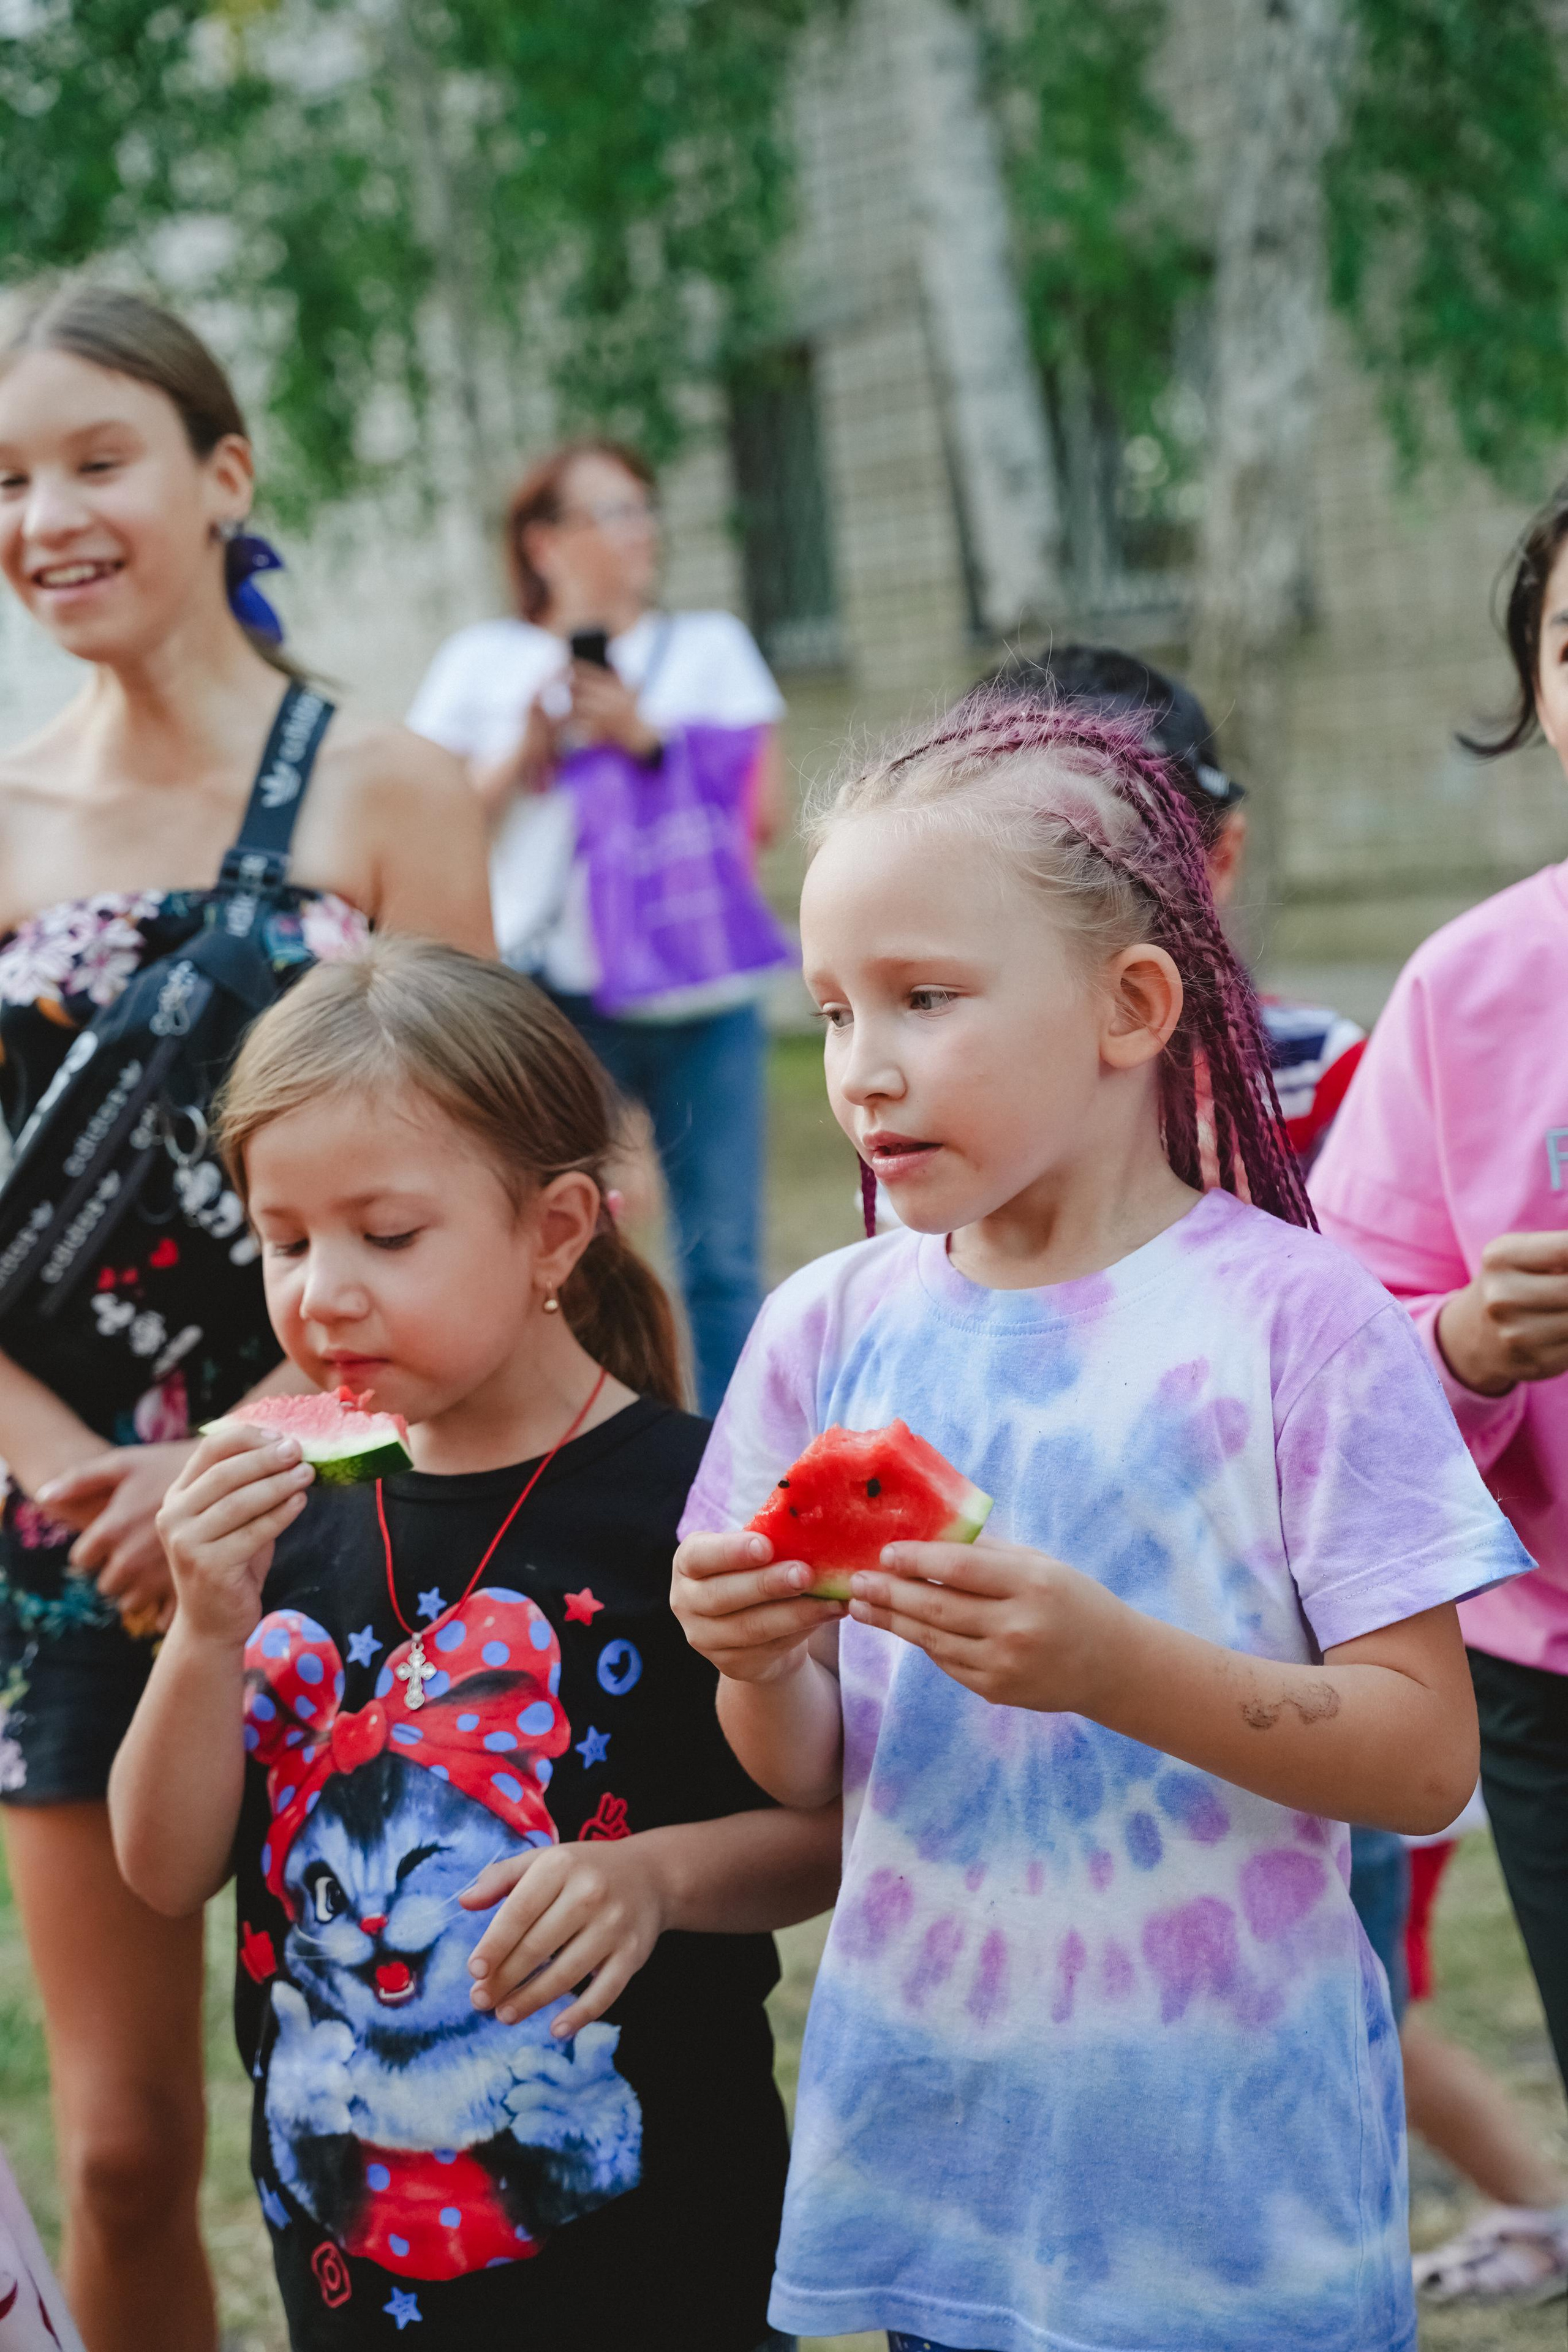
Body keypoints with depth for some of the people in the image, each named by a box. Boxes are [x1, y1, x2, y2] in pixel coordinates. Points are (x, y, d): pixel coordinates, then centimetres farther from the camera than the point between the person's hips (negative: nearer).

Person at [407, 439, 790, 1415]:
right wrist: (526, 749, -5)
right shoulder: (485, 660, 12)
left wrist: (649, 736, -4)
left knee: (723, 1261, -2)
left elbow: (764, 810, 6)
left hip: (702, 990, 1)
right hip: (555, 992, -1)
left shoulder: (712, 644, 17)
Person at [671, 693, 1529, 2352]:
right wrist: (761, 1665, -15)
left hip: (1221, 2148, -3)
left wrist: (1114, 1667, -26)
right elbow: (808, 1776, 6)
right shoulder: (830, 1327, 1)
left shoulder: (1290, 1319, -11)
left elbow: (1425, 1757, -14)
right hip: (927, 2118, 4)